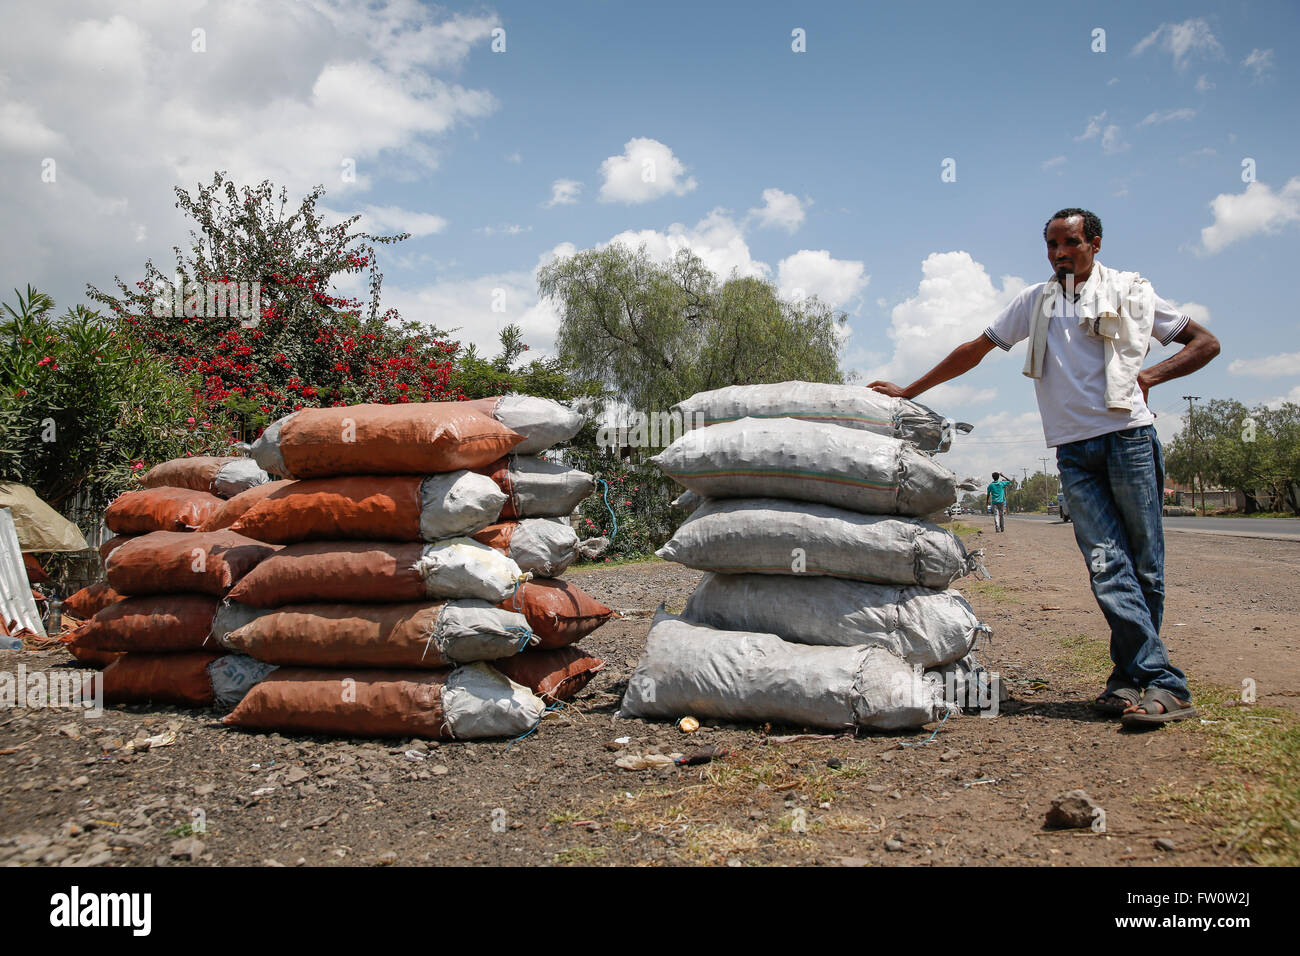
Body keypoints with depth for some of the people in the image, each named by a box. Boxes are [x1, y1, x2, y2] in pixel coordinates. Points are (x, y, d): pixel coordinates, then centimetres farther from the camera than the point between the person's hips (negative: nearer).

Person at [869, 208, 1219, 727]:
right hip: (1073, 449, 2)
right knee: (1107, 565, -10)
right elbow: (973, 350, 19)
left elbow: (1206, 342, 16)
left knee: (1143, 565, -4)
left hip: (1128, 437, -1)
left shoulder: (1131, 292, 12)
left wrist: (1149, 375, 0)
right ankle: (1159, 680, -10)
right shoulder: (1035, 301, 18)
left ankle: (1133, 676, 3)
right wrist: (907, 391, 16)